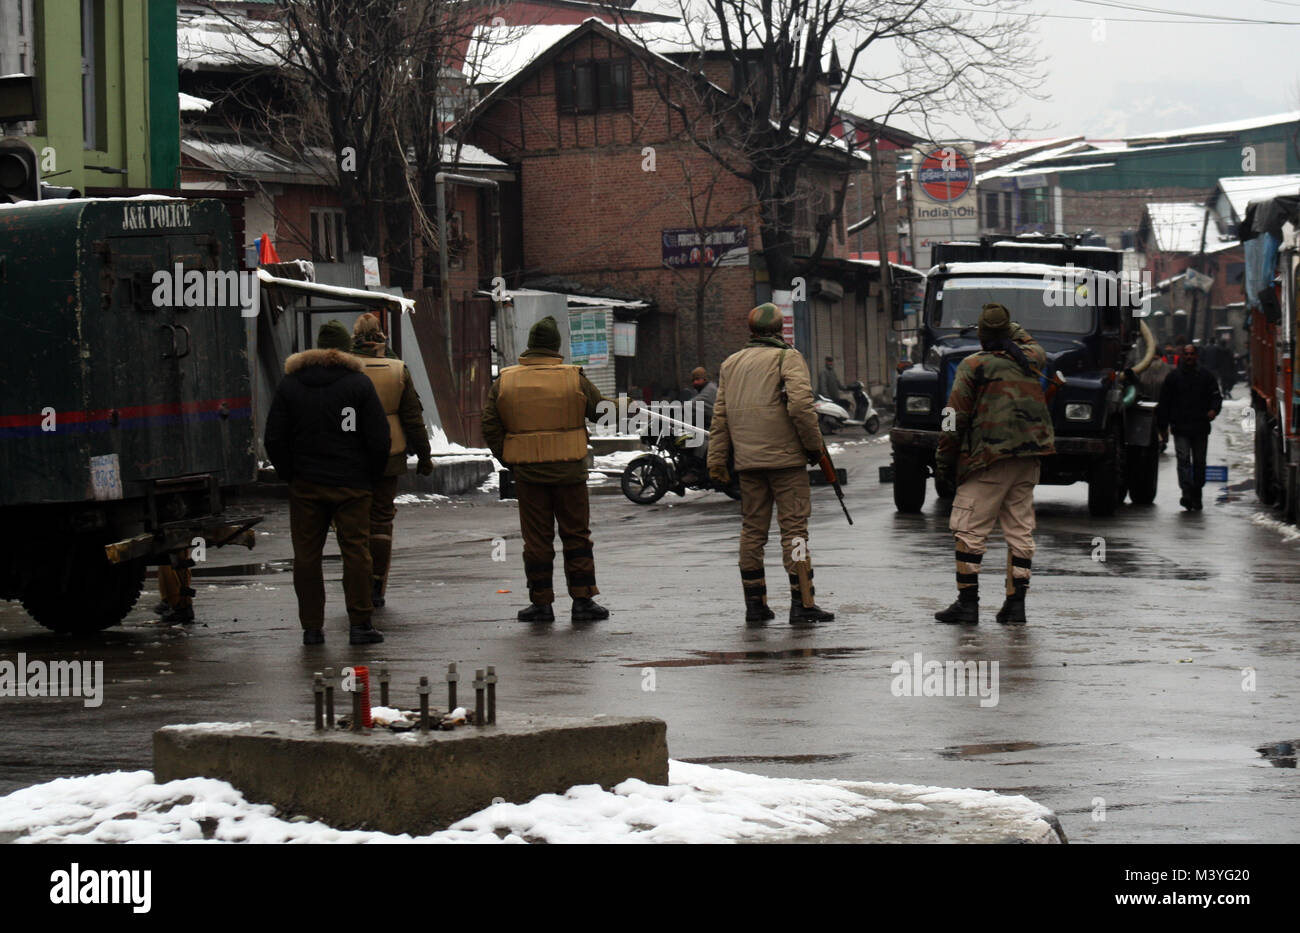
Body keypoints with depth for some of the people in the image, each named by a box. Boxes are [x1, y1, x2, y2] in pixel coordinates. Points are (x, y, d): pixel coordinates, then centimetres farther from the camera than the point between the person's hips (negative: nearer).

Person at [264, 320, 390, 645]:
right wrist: (371, 477, 6)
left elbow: (274, 439, 3)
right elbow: (379, 438, -6)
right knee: (356, 551, 3)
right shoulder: (359, 383, -2)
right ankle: (359, 624, 0)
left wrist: (290, 474, 11)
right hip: (351, 484, -2)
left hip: (305, 485, 2)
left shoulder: (289, 384, 5)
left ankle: (311, 627, 6)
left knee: (306, 555, 6)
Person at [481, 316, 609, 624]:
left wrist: (506, 458, 9)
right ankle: (583, 600, 6)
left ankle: (541, 603, 7)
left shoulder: (504, 382, 0)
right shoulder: (575, 379, -5)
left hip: (527, 471, 1)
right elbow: (600, 412, 4)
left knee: (536, 538, 7)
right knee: (576, 535, 7)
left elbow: (490, 426, 1)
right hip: (569, 470, -1)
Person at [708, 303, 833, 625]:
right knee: (794, 526, -4)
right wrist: (814, 445, -7)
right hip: (785, 456, -5)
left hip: (748, 460, 5)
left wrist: (717, 460, 13)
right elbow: (800, 404, -17)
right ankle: (802, 603, -7)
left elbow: (720, 416, 13)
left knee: (752, 529, 10)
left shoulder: (731, 363, 14)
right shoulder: (787, 358, -4)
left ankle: (754, 602, 12)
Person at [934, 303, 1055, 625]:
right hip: (1029, 458, 6)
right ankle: (1015, 605, 8)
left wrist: (943, 463, 0)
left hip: (990, 458, -6)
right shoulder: (1031, 358, 7)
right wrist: (1011, 327, 37)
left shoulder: (973, 366, -5)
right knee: (1020, 531, 9)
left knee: (969, 529, -1)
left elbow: (956, 419, -6)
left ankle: (968, 603, -4)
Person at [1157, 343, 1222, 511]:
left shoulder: (1206, 376, 9)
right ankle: (1187, 494, -25)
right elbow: (1164, 403, 10)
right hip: (1180, 428, -1)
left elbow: (1216, 396, 7)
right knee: (1183, 460, -15)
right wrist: (1163, 427, 5)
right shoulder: (1173, 377, 8)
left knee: (1199, 463, 8)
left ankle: (1196, 497, 19)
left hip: (1200, 428, 1)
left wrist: (1214, 409, -16)